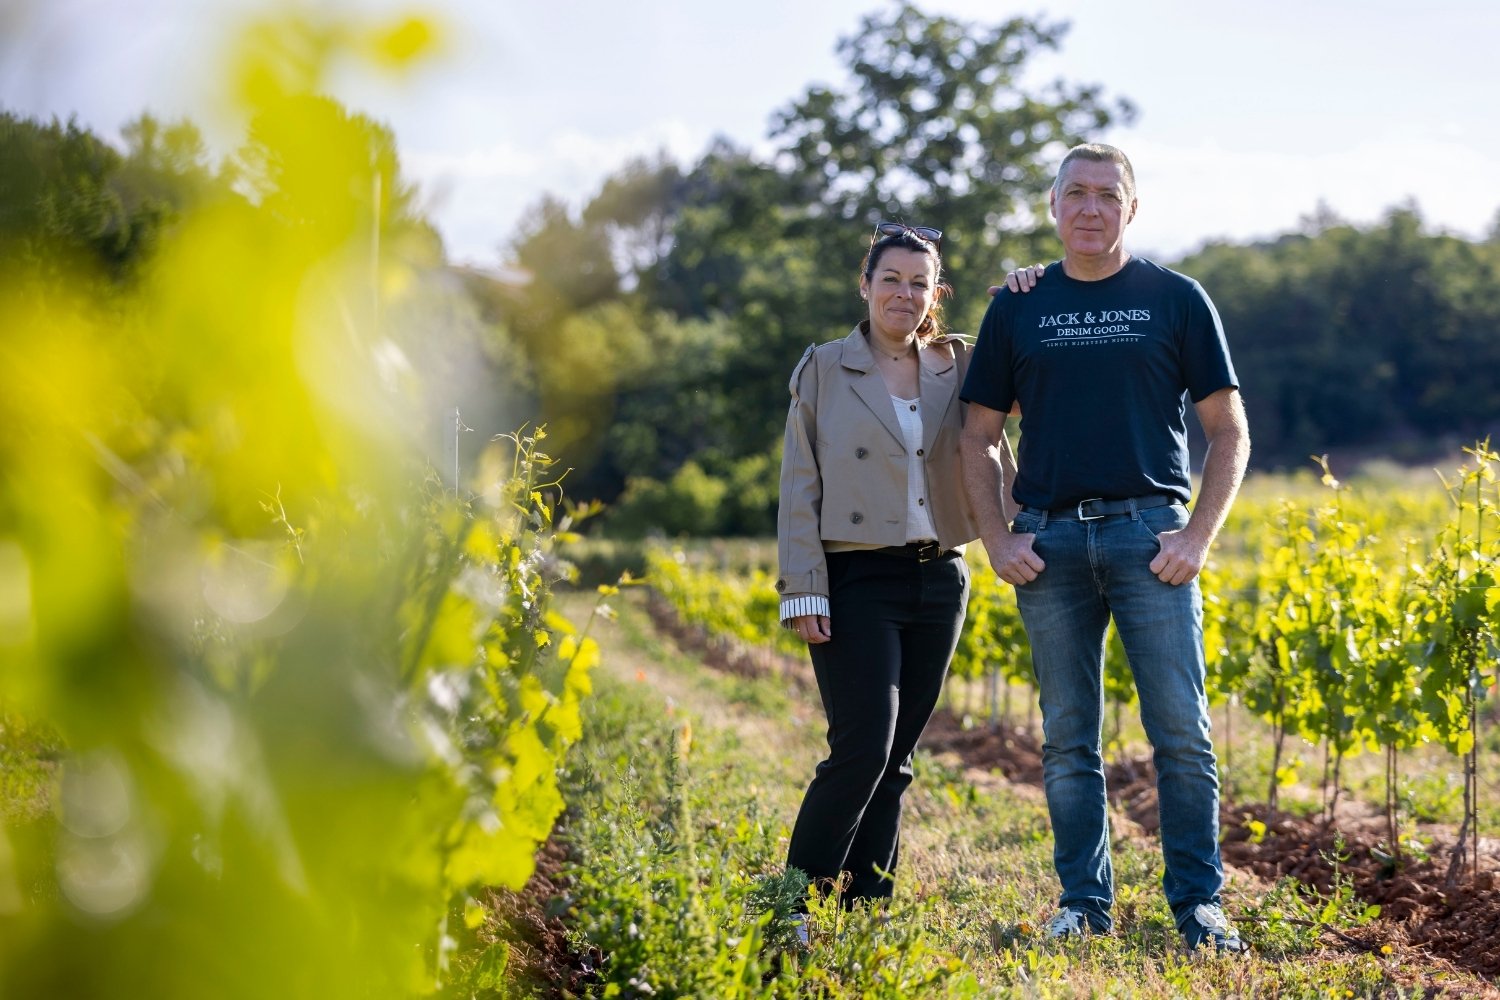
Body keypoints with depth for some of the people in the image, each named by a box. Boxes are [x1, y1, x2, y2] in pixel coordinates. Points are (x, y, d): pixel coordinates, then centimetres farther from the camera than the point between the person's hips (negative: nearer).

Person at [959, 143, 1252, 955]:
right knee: (1069, 738, 5)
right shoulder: (1017, 308, 12)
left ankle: (1198, 904, 2)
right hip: (1049, 539, 2)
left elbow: (1229, 431, 7)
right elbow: (979, 438, 14)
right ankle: (1083, 904, 13)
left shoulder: (1176, 300, 7)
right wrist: (996, 540, 2)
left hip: (1149, 532, -2)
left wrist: (1199, 536, -4)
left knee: (1181, 729, -5)